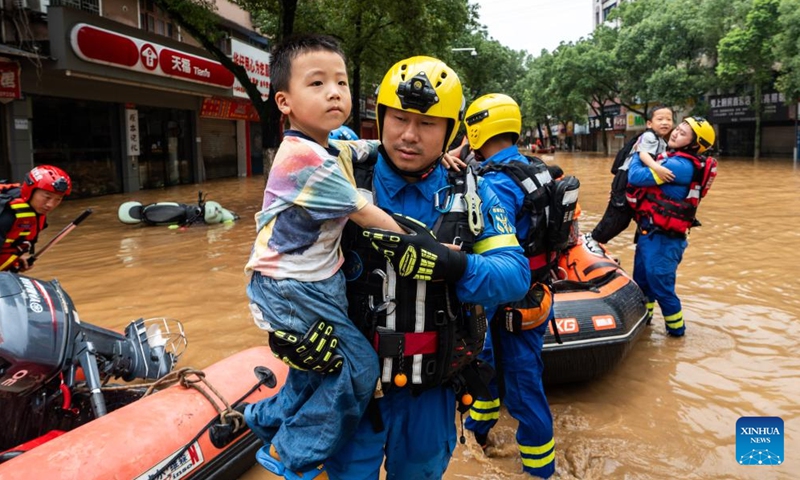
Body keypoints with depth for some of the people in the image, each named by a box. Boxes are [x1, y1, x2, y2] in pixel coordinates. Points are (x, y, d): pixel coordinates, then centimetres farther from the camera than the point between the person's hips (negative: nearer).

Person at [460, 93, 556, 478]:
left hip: (516, 302, -9)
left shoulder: (496, 184, -24)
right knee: (487, 358, 25)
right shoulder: (533, 169, 3)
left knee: (522, 384, 7)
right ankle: (478, 427, 45)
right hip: (534, 290, 9)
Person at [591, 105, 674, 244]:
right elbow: (643, 154, -32)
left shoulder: (663, 142, 16)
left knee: (623, 219, 13)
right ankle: (593, 239, 4)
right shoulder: (649, 137, -14)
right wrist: (656, 167, -47)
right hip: (627, 180, -9)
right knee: (616, 216, -7)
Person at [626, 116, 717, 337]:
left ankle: (676, 328, 21)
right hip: (650, 232, 9)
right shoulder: (676, 158, 8)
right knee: (642, 280, 21)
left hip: (661, 237, -9)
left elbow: (636, 177, -22)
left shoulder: (680, 165, -21)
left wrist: (638, 154, -5)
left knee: (660, 285, 2)